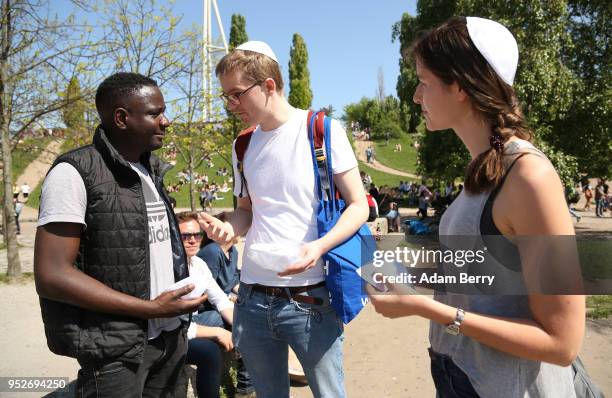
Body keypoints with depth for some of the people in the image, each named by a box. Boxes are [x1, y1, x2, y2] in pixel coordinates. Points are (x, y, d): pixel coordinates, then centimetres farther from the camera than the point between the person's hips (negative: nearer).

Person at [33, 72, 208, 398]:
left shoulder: (153, 169, 9)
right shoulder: (75, 172, -13)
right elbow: (51, 275, -19)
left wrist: (187, 279, 3)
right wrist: (150, 308, -19)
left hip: (172, 334, 7)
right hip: (118, 349, -7)